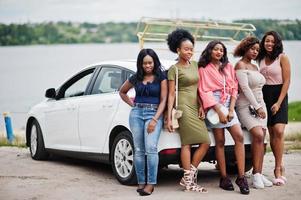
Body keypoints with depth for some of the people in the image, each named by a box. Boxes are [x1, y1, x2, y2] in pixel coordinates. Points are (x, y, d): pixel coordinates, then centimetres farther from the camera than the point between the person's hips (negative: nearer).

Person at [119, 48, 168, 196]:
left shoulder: (161, 77, 1)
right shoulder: (135, 78, 11)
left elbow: (163, 100, -3)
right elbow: (122, 92, 27)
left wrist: (155, 120, -13)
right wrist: (132, 104, 12)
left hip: (154, 113, -4)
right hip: (136, 113, 4)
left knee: (150, 148, -17)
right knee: (138, 150, 2)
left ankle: (150, 183, -15)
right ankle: (141, 182, 9)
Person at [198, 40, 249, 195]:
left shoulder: (228, 67, 16)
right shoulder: (204, 69, 4)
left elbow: (234, 88, 11)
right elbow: (204, 92, -4)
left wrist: (231, 110, -3)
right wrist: (219, 111, -13)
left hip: (229, 105, 4)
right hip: (214, 106, -4)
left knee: (239, 137, -10)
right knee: (220, 141, -5)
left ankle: (241, 177, -10)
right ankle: (224, 178, 1)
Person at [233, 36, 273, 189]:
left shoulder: (255, 67, 20)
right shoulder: (240, 65, -5)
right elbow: (245, 88, -13)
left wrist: (261, 106, 8)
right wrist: (257, 107, -15)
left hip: (260, 105, 8)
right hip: (246, 106, -8)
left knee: (261, 139, -3)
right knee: (258, 135, -23)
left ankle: (259, 173, -3)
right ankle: (256, 174, -19)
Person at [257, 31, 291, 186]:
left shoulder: (282, 58, -4)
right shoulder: (261, 59, 12)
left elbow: (287, 81, -8)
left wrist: (278, 102, -15)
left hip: (279, 96, -5)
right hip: (264, 97, 5)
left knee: (278, 132, -17)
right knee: (271, 133, 3)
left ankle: (278, 168, -12)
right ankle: (280, 166, 12)